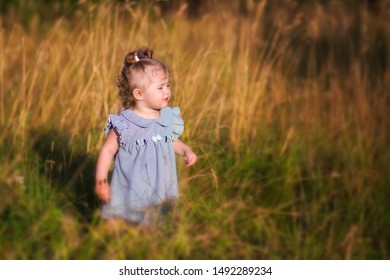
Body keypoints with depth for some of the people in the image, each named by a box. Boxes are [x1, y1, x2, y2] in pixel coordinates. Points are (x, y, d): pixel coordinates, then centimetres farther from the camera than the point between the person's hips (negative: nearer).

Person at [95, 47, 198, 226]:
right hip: (131, 190, -4)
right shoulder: (124, 124, -14)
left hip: (160, 191, 4)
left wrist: (186, 151, 2)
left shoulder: (167, 119, 0)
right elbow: (108, 150, -7)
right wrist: (100, 181, -11)